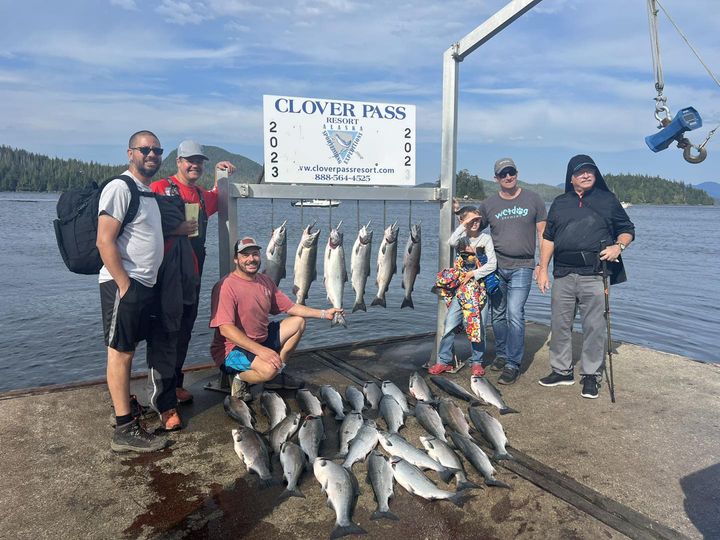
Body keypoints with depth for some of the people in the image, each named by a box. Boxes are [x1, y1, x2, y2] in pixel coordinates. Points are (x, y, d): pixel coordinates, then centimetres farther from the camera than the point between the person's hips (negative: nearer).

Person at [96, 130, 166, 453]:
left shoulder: (148, 192, 17)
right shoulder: (120, 188, -12)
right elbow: (105, 241, -19)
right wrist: (124, 285, -20)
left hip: (144, 284, 9)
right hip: (124, 283, -9)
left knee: (127, 349, 17)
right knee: (120, 352, -4)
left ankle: (125, 402, 30)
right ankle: (125, 431, 1)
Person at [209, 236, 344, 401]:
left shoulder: (265, 281, 5)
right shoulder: (226, 286, -21)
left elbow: (290, 307, 9)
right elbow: (226, 329, -28)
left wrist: (324, 313, 1)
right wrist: (260, 350, -35)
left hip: (263, 339, 9)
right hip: (233, 349, -8)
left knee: (298, 321, 8)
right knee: (268, 370, -34)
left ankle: (279, 370, 7)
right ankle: (240, 378, -2)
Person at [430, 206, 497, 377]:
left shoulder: (485, 238, 3)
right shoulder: (461, 238, 5)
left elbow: (492, 264, -4)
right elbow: (451, 242, -21)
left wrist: (473, 273, -11)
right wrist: (464, 224, -20)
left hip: (480, 287, -1)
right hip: (461, 287, 1)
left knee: (478, 325, 3)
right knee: (450, 323, -5)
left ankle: (477, 361, 18)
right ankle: (444, 360, 5)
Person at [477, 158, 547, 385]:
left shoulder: (533, 199, 4)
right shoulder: (488, 204, 6)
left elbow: (543, 234, 6)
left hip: (522, 267, -2)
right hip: (495, 266, 3)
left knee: (515, 314, -10)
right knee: (498, 314, 10)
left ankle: (513, 364, -3)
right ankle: (501, 354, 27)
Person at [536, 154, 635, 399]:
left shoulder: (608, 200, 8)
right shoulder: (560, 203, 14)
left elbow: (627, 230, 14)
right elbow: (548, 238, 14)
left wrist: (618, 246, -8)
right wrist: (543, 269, 7)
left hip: (594, 276, -2)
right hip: (563, 275, 3)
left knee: (594, 327, -1)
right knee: (559, 324, 7)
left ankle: (591, 375, 12)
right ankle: (562, 370, 20)